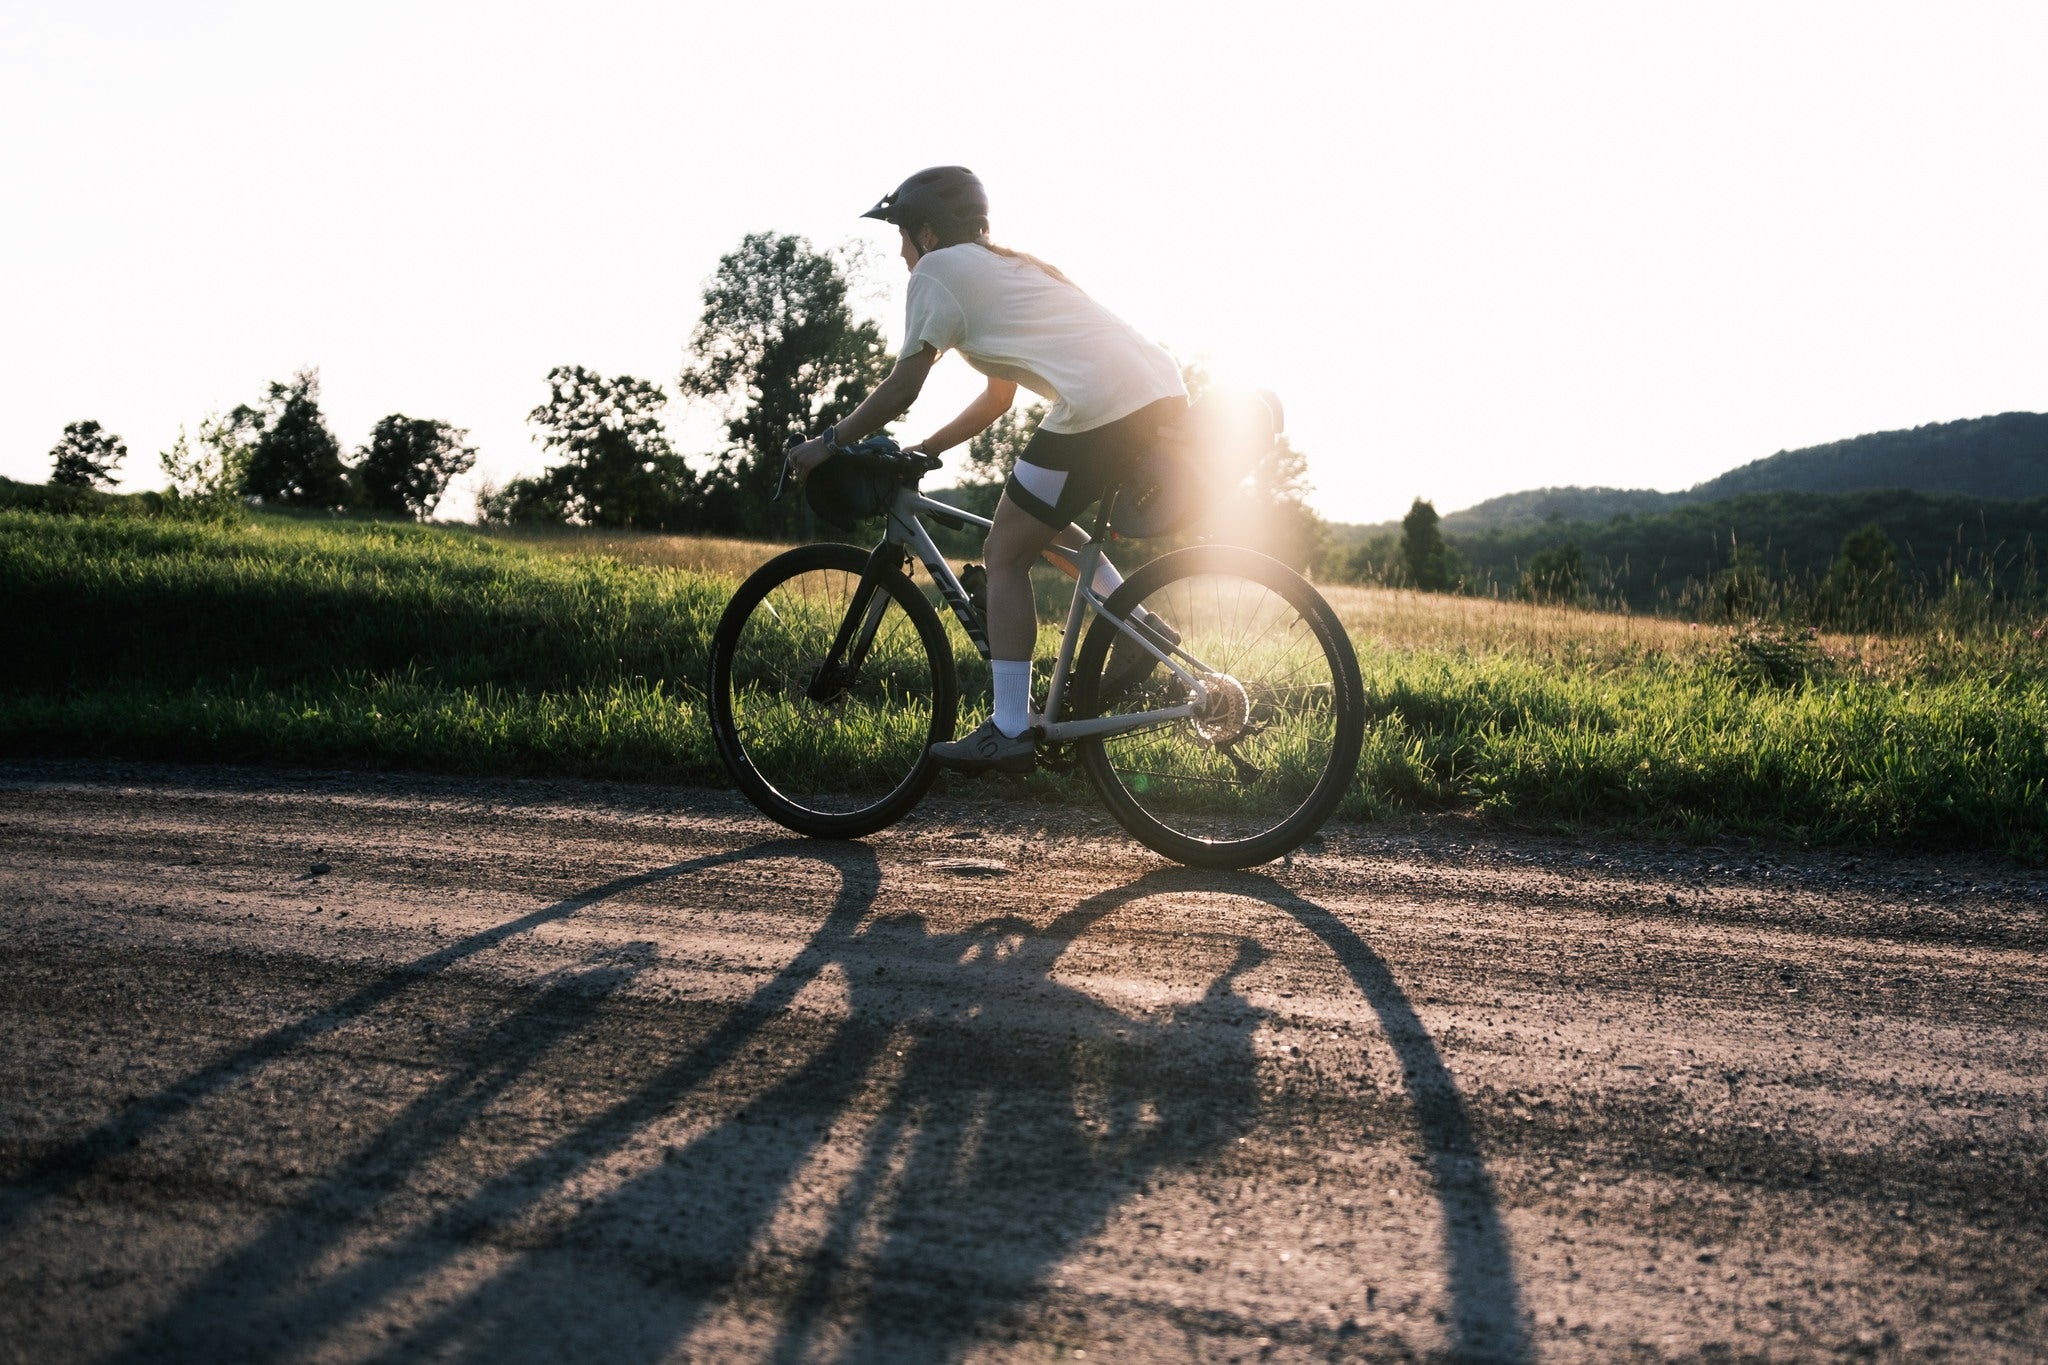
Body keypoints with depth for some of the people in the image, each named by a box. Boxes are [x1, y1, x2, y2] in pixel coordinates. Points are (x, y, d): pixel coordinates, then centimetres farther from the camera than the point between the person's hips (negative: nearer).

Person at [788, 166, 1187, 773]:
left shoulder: (939, 268, 5)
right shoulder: (1007, 267, 31)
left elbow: (900, 388, 3)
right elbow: (997, 399, 33)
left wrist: (828, 442, 14)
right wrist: (919, 451, 33)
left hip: (1103, 405, -9)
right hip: (1163, 389, 9)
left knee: (1006, 553, 1)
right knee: (1042, 520, 28)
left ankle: (1010, 732, 0)